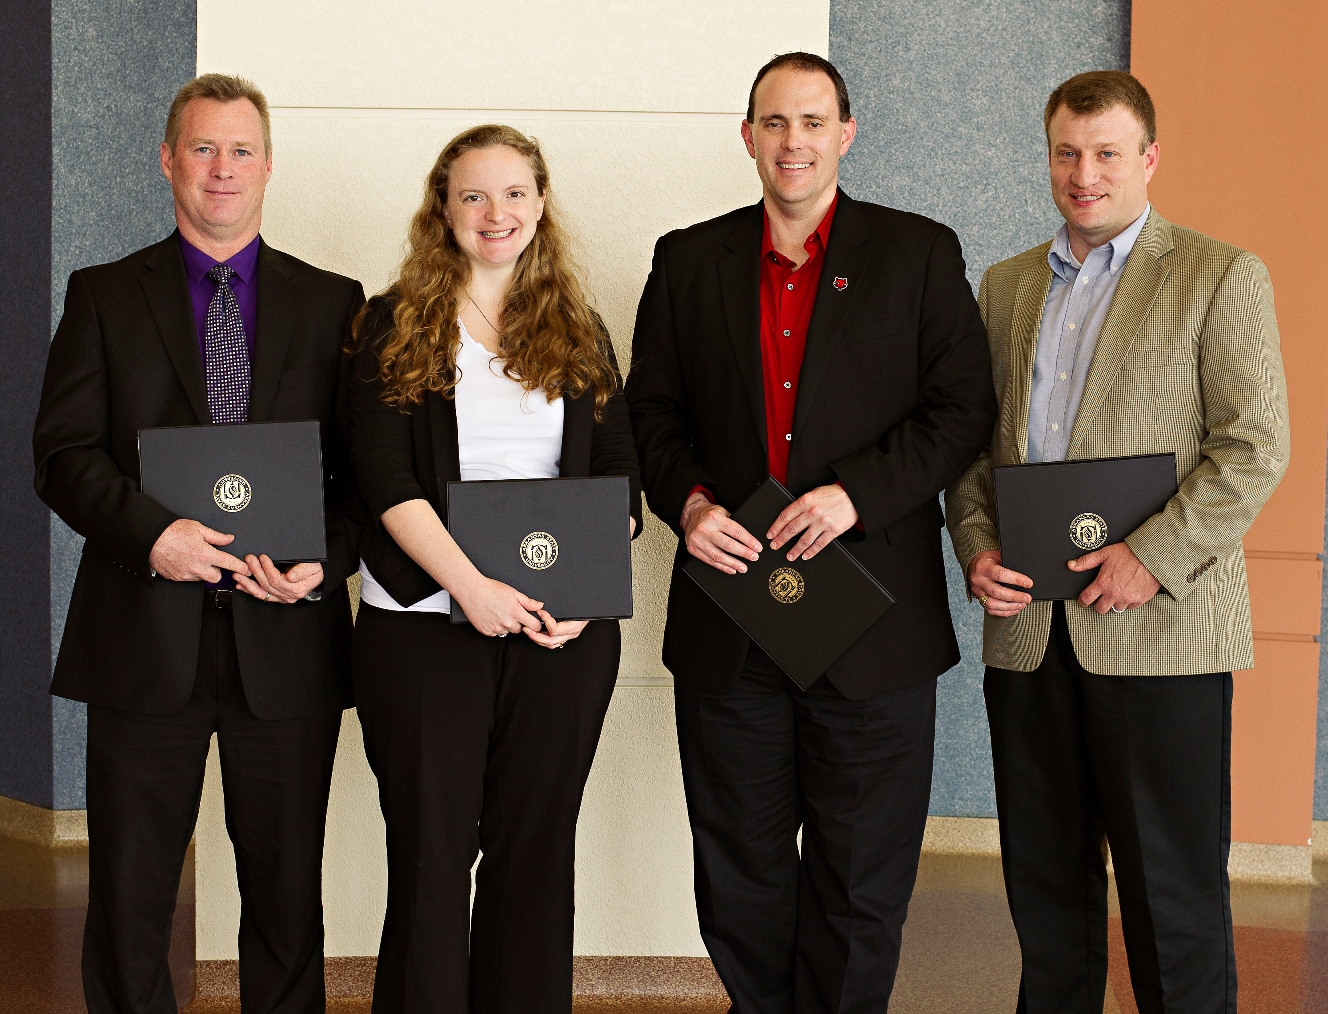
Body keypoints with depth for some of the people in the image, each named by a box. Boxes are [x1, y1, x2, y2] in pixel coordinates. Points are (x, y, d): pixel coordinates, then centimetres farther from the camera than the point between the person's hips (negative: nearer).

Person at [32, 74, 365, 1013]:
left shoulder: (332, 303, 9)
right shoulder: (104, 296, 8)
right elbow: (63, 452, 0)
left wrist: (327, 563, -11)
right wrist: (151, 533, -17)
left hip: (285, 634, 1)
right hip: (144, 636, 0)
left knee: (288, 894, 8)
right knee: (128, 899, 6)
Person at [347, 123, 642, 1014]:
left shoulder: (580, 333, 13)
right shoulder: (395, 327, 4)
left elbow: (621, 476, 8)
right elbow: (385, 479, -6)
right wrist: (469, 584, -16)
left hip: (565, 628, 3)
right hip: (424, 621, -2)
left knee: (537, 849, 7)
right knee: (431, 849, 1)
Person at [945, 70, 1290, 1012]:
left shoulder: (1220, 278, 0)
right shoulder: (1007, 285, 16)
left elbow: (1256, 447, -7)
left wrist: (1152, 557, -16)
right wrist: (977, 546, 1)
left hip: (1158, 625, -5)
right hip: (1028, 625, 5)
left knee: (1173, 890, 0)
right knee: (1044, 879, 11)